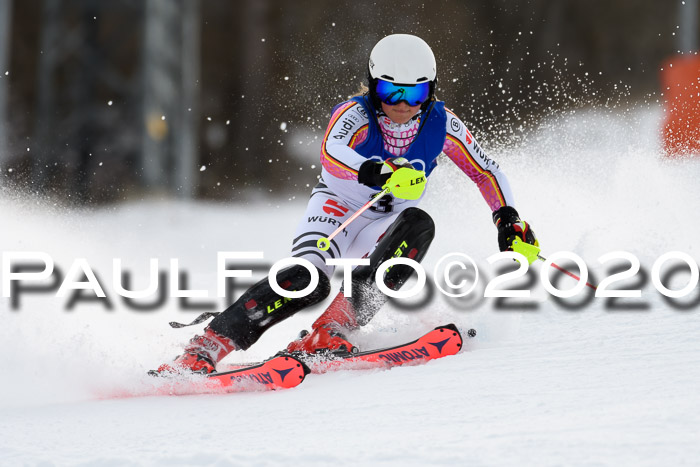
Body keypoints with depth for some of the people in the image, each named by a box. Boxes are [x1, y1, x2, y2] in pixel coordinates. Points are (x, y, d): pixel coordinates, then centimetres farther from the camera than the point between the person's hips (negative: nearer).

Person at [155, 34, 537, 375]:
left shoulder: (441, 125, -11)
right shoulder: (355, 115, -21)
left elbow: (487, 172, 3)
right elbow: (332, 154, -44)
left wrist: (509, 220, -11)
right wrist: (381, 173, -62)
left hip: (384, 227, 3)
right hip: (338, 207, -3)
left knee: (419, 224, -32)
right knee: (309, 277, -33)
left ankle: (335, 326, -39)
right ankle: (208, 345, -35)